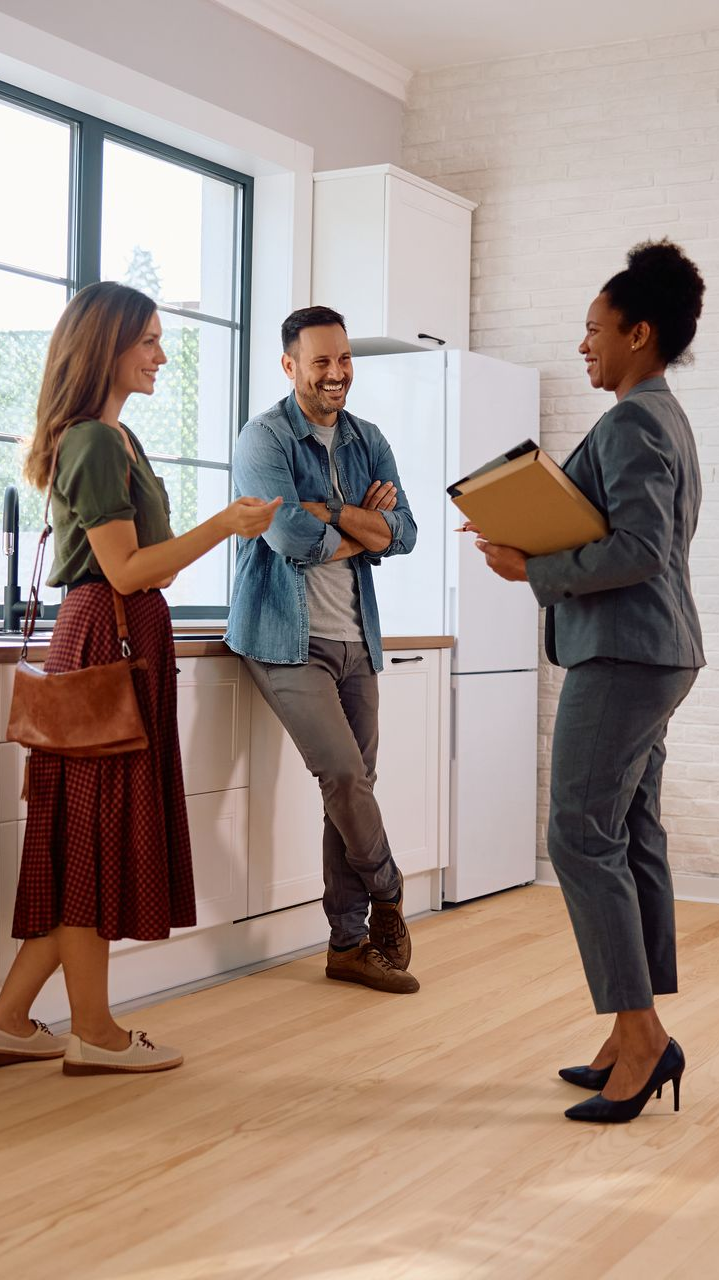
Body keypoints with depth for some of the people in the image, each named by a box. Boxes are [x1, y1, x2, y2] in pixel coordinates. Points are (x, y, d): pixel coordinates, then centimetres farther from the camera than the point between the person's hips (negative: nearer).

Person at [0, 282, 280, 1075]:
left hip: (125, 639, 10)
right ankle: (92, 1033, 6)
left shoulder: (112, 438, 18)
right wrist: (223, 526, -16)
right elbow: (124, 570, -17)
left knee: (89, 841, 11)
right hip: (108, 641, -10)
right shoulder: (95, 444, -12)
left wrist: (222, 533, 20)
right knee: (95, 835, -3)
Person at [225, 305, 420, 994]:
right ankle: (386, 894, 11)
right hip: (289, 637, -6)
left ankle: (349, 941, 14)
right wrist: (365, 530, -5)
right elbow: (289, 536, -19)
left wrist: (331, 512, -14)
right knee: (344, 772, -16)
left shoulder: (368, 441, 13)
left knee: (353, 785, 6)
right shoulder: (264, 437, -6)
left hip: (355, 638, 6)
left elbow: (403, 533, 1)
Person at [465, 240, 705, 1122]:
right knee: (632, 836, 10)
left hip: (622, 655, -10)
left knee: (582, 835, -9)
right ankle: (640, 1036, 14)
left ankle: (640, 1035, -7)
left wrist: (533, 568, -14)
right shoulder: (664, 419, 20)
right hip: (649, 653, 10)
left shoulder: (633, 422, -13)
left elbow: (638, 550, -22)